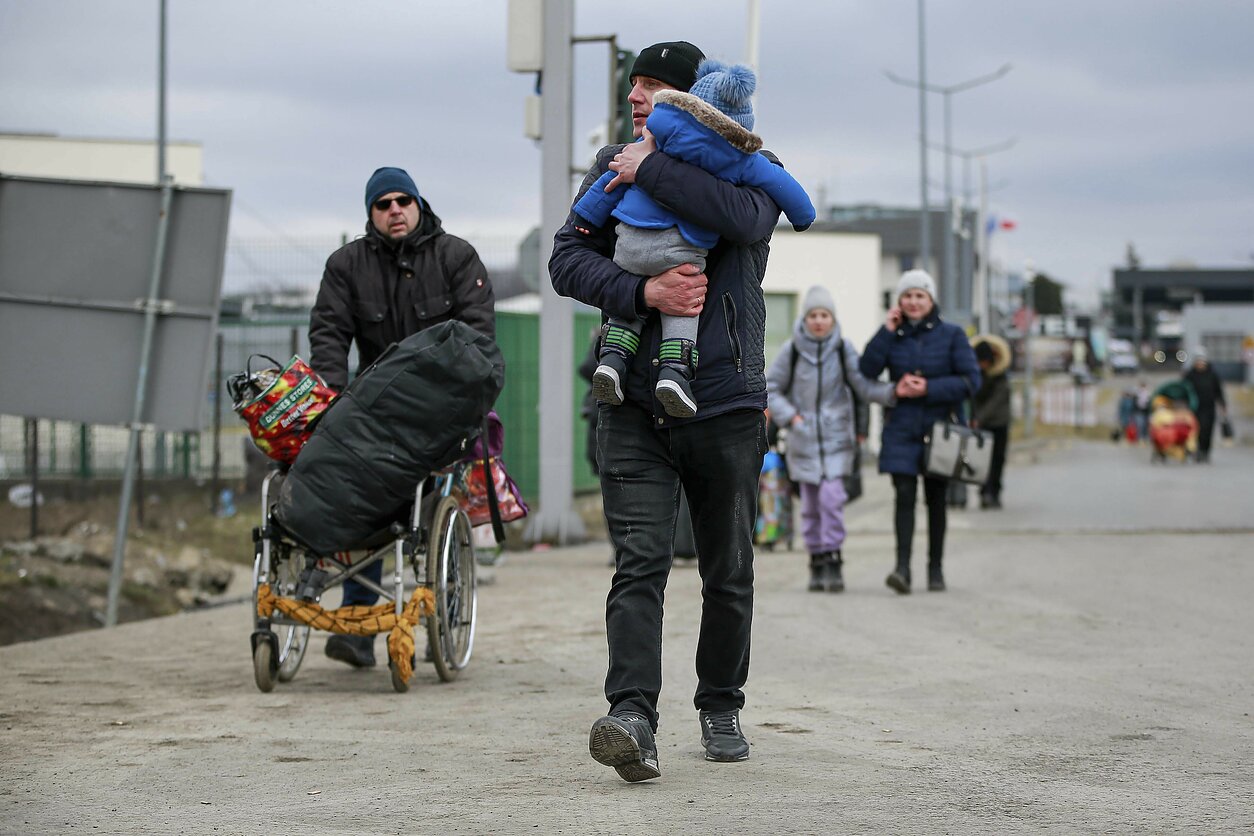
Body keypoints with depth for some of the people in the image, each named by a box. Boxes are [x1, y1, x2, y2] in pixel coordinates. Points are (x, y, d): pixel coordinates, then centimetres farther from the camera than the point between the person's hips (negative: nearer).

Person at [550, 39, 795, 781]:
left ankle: (721, 707, 26)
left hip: (727, 407, -1)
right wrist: (643, 292, -15)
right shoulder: (614, 168, 12)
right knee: (639, 562, -13)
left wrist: (650, 170, -17)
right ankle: (633, 718, -23)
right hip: (634, 405, 1)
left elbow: (746, 219, -22)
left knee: (729, 573, 10)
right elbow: (568, 259, 2)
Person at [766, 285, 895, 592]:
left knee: (831, 496, -16)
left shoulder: (844, 349, -1)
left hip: (837, 438, -1)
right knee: (810, 504, 5)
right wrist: (790, 416, -4)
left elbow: (863, 385, -4)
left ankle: (833, 561, -9)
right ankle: (817, 562, 16)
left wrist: (892, 392, -20)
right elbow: (770, 389, 9)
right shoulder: (791, 350, 1)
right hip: (804, 438, 1)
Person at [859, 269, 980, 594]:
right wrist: (887, 332, -10)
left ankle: (935, 568, 17)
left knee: (935, 498, 7)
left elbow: (971, 381, -5)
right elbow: (866, 371, -6)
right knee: (904, 495, -12)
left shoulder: (951, 335, 1)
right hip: (901, 430, 0)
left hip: (940, 428, 0)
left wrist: (929, 388, -14)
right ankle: (902, 566, -18)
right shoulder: (893, 335, 6)